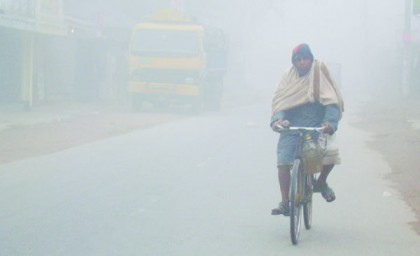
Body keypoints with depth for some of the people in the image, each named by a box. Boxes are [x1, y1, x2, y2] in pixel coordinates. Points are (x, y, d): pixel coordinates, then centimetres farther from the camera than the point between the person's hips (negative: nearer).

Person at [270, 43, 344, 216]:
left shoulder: (319, 74, -2)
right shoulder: (288, 77, 4)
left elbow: (331, 102, -9)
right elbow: (279, 100, -3)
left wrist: (329, 121, -26)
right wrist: (278, 118, -23)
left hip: (317, 125, -1)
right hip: (292, 126, 1)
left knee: (331, 152, -23)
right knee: (283, 160, -14)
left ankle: (321, 182, 9)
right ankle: (285, 203, -5)